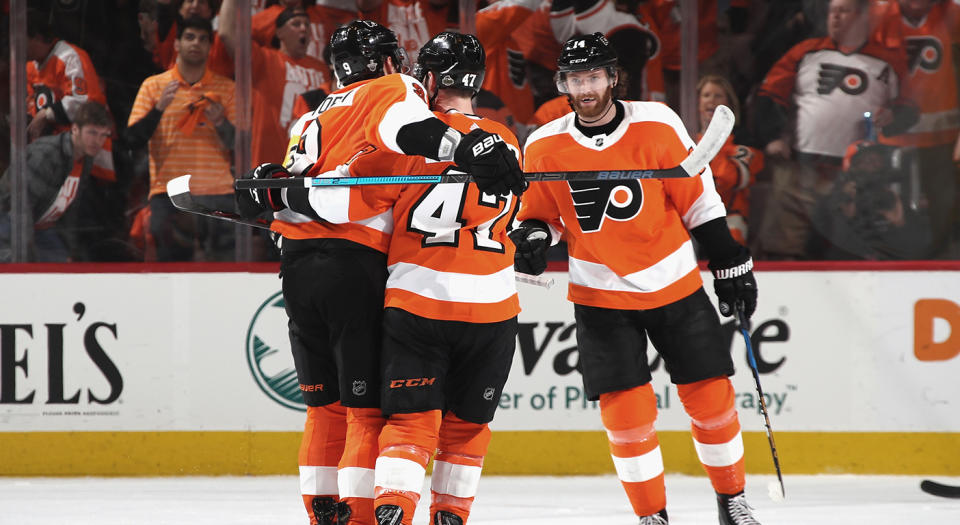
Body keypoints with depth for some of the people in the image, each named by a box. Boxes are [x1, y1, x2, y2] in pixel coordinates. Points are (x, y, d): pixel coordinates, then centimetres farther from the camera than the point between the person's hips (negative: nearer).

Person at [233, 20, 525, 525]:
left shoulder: (312, 119, 27)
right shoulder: (393, 90, 2)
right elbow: (407, 126, -21)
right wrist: (466, 148, -35)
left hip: (296, 263, 7)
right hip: (354, 262, -7)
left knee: (325, 405, 16)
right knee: (369, 408, -4)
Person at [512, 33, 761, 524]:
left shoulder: (656, 124, -11)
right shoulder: (544, 147, -7)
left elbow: (699, 199, -3)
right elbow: (540, 215, 7)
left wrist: (731, 264, 0)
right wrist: (532, 236, -16)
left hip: (674, 283, 0)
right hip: (602, 295, 0)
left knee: (711, 395, 3)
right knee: (626, 410, -8)